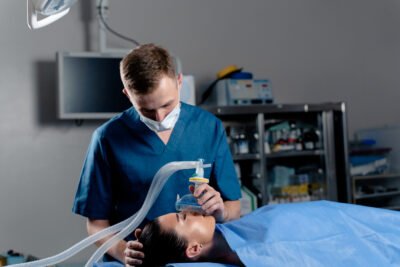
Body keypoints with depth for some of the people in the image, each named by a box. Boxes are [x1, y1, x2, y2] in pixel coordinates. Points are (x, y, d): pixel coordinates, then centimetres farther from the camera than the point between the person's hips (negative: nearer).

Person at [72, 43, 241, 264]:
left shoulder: (210, 127, 0)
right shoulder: (108, 138, -4)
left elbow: (234, 208, 5)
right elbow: (96, 222, 0)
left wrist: (220, 212, -15)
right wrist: (123, 252, -17)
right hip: (136, 262, -1)